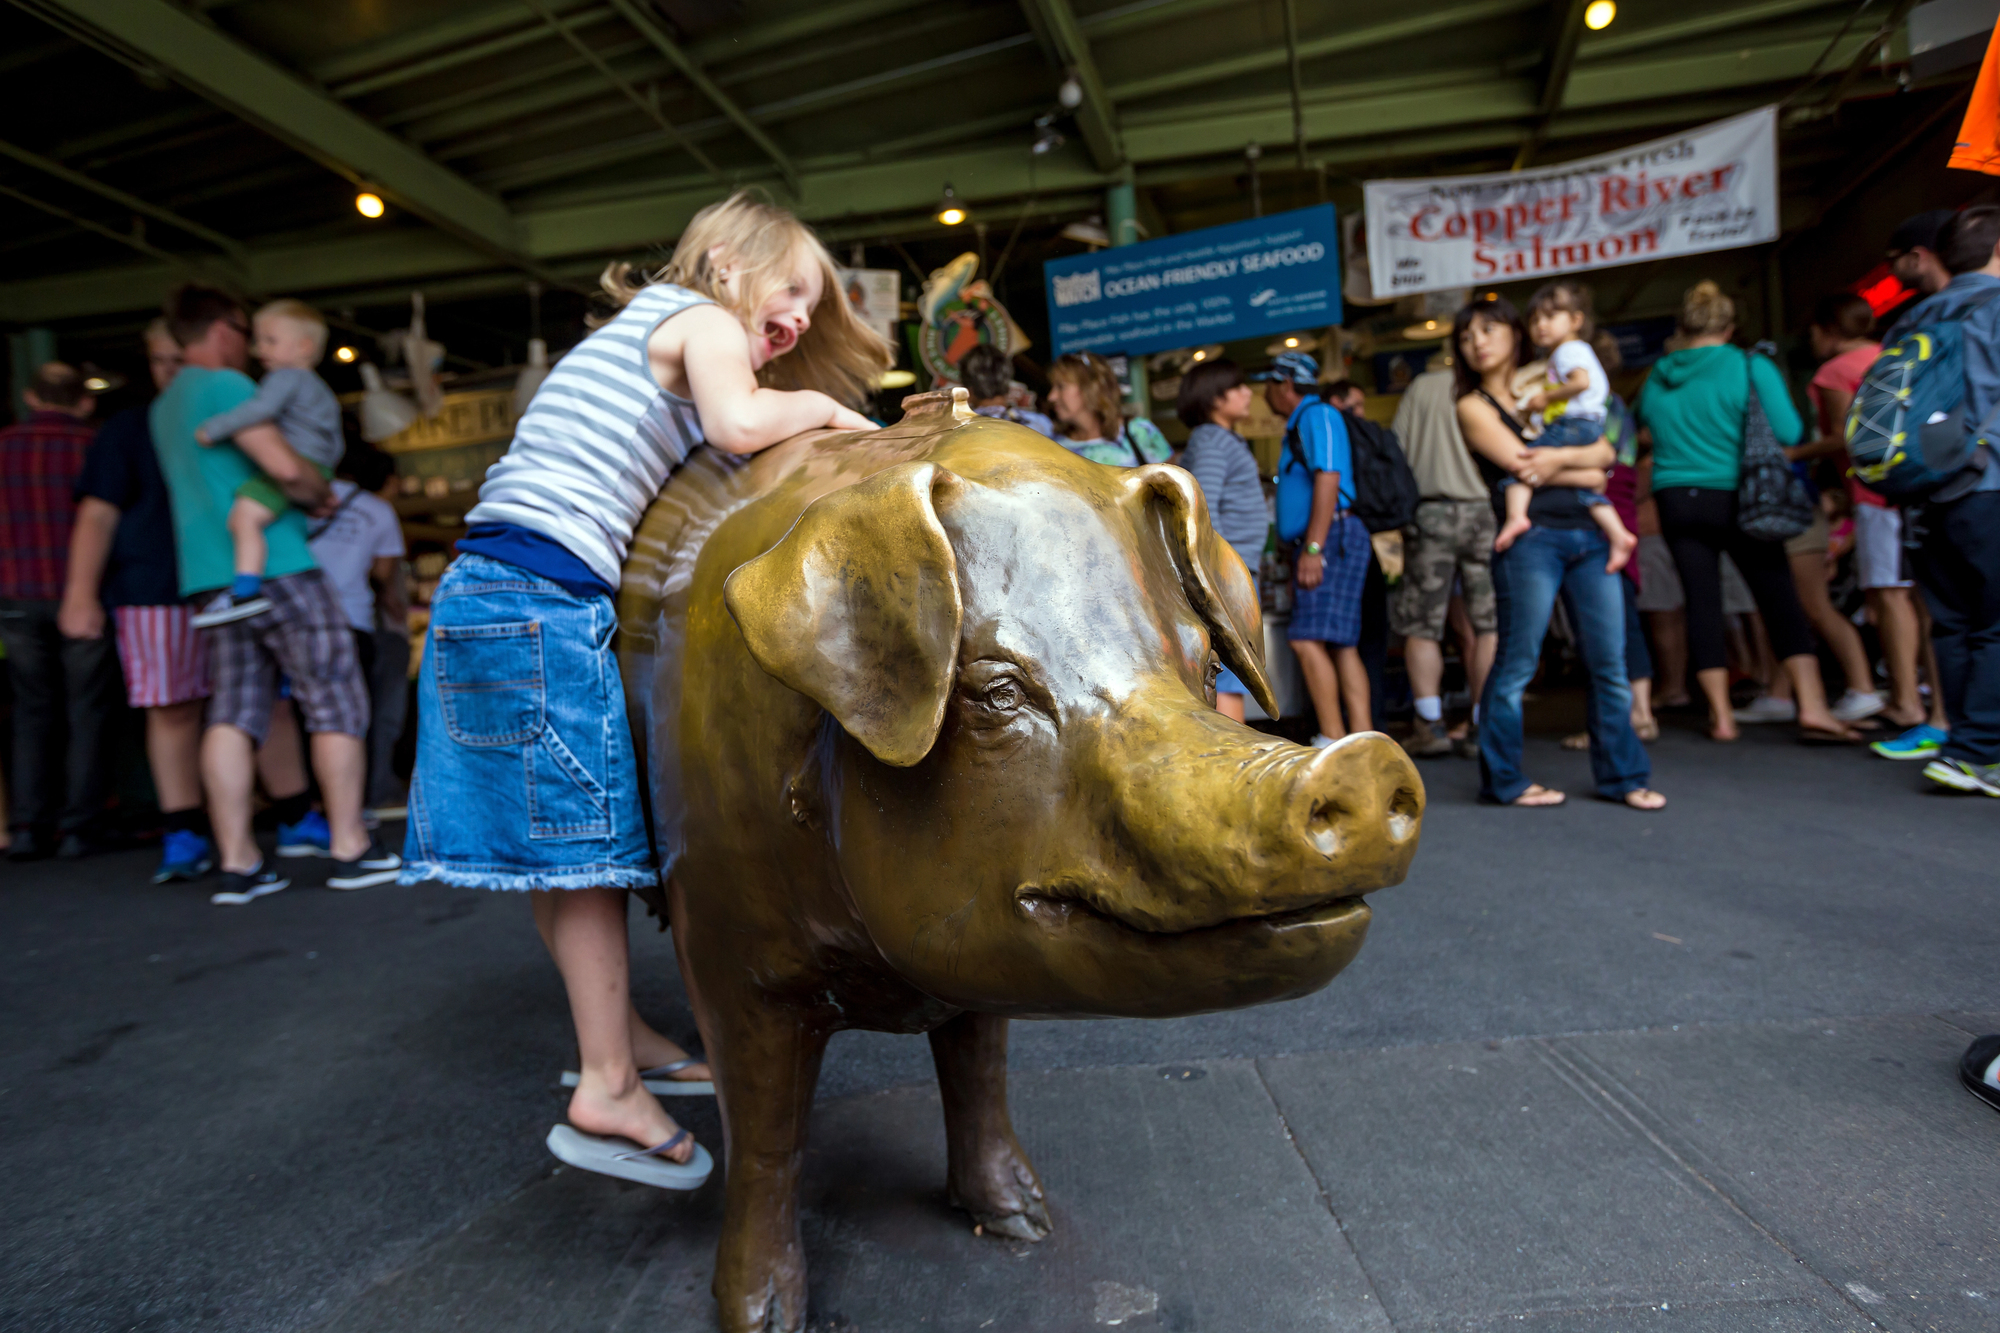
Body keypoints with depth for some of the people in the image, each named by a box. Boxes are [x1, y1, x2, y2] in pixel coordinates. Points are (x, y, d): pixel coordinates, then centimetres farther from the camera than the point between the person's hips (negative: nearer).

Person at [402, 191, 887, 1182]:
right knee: (586, 837, -5)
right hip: (546, 598, -10)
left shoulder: (639, 335, 29)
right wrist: (820, 407, -2)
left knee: (557, 844, 12)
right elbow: (736, 423, -19)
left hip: (486, 592, 10)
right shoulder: (701, 316, 1)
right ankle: (608, 1087, 4)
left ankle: (617, 1035, 24)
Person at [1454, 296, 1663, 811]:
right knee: (1516, 666, -2)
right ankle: (1504, 781, 9)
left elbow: (1605, 450, 10)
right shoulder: (1473, 406, 6)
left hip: (1589, 533, 5)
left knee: (1609, 662, 4)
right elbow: (1522, 466, -6)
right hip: (1531, 538, -5)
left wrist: (1561, 456, -9)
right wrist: (1588, 474, 4)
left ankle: (1621, 775, 15)